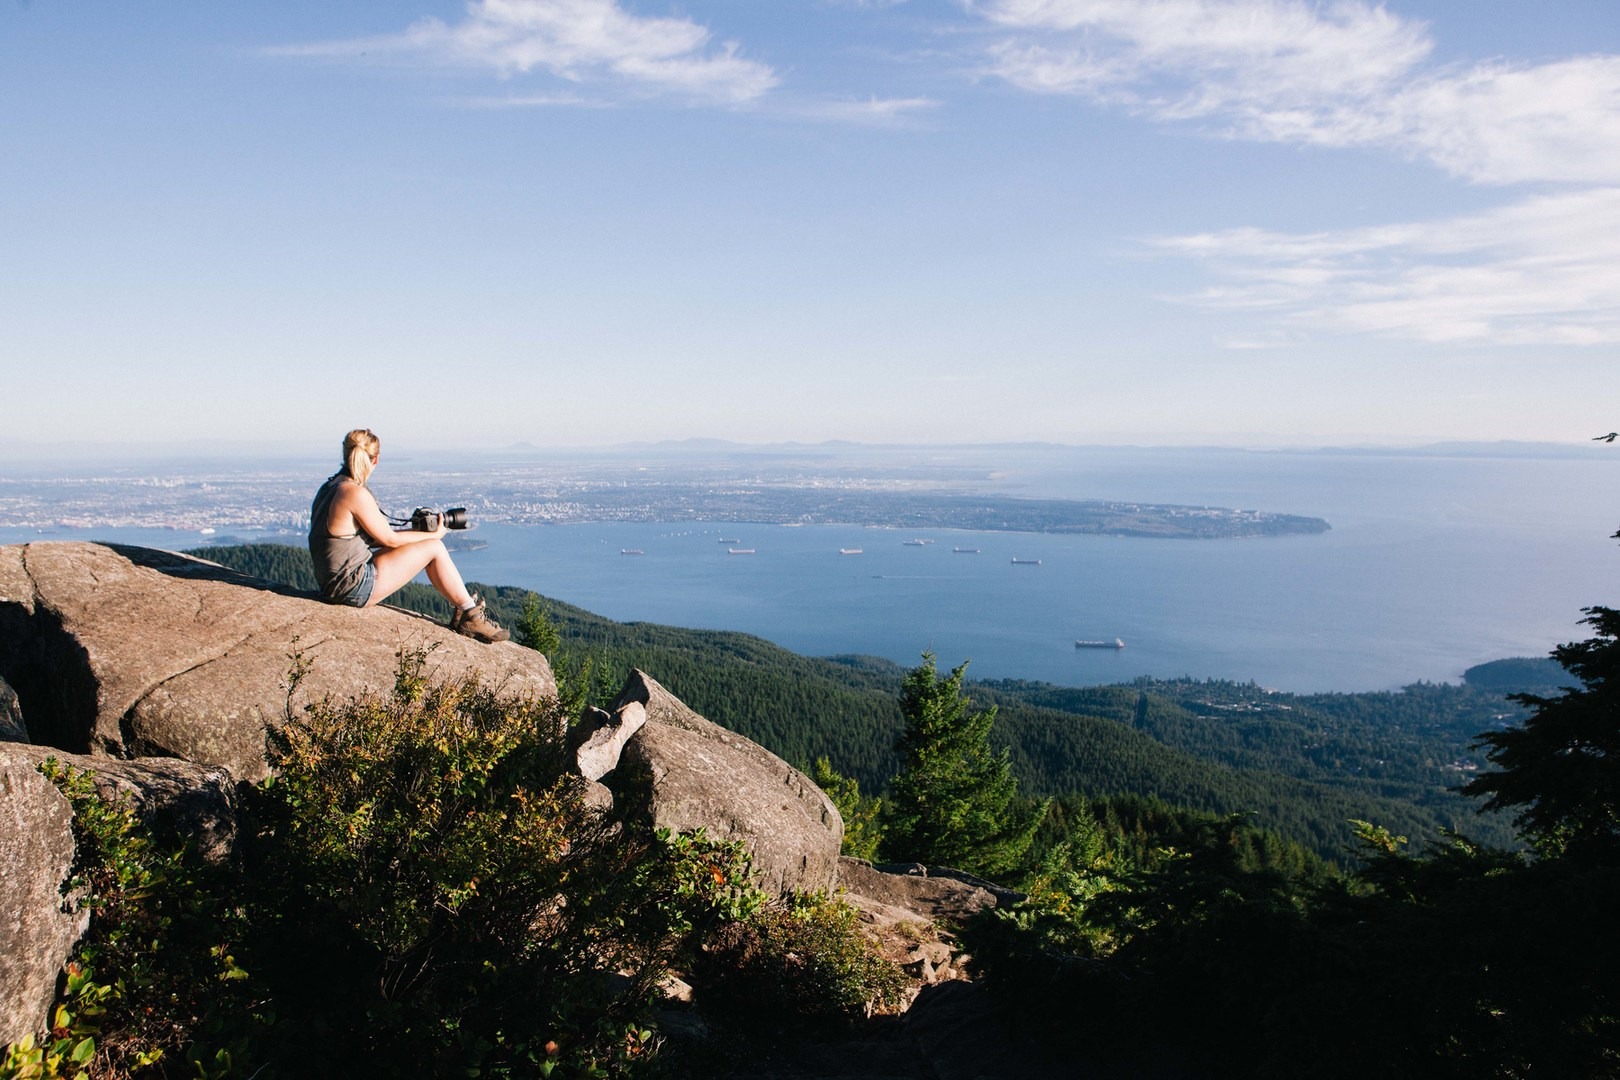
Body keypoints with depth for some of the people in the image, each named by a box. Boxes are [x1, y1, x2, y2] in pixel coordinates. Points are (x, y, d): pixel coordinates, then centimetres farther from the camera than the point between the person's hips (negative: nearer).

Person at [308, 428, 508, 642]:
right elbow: (389, 539, -11)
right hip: (355, 588, -9)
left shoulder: (329, 487, 9)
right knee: (434, 547, -2)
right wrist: (434, 534, 3)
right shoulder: (355, 493, -20)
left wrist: (418, 532, 13)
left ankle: (463, 613, 20)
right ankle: (471, 615, 9)